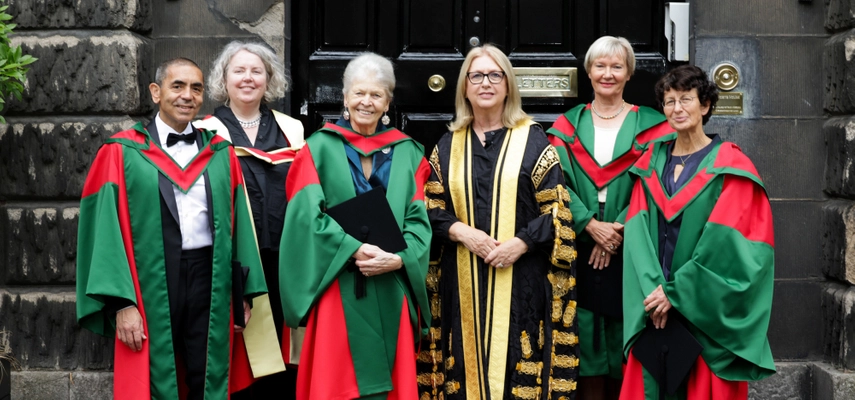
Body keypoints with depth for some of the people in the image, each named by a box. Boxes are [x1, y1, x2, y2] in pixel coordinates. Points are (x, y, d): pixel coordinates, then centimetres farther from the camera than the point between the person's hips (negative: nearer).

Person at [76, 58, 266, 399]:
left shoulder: (220, 153, 10)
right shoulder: (123, 153, 0)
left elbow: (238, 221, 10)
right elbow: (108, 229, -5)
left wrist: (244, 291, 6)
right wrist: (122, 303, -13)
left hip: (210, 277, 3)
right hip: (150, 282, -2)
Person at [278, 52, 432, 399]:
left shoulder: (407, 153, 10)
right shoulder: (320, 148, 2)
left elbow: (418, 219, 3)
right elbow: (308, 214, -7)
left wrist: (398, 258, -15)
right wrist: (355, 250, -19)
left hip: (391, 291, 2)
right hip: (338, 288, -2)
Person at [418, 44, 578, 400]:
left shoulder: (532, 140, 3)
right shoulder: (448, 145, 11)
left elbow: (557, 209, -1)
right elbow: (431, 208, 8)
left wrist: (520, 243, -14)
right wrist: (461, 232, -10)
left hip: (521, 280, -2)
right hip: (463, 283, 3)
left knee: (517, 366, -3)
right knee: (466, 368, 3)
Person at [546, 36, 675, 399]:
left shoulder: (651, 126, 7)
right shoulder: (567, 125, 10)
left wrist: (621, 228, -14)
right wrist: (590, 225, -14)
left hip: (629, 253, -1)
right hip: (580, 254, 1)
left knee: (624, 351, 3)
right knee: (586, 354, 2)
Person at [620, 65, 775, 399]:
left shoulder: (730, 166, -4)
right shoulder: (652, 163, 9)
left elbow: (725, 242, -11)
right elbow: (638, 231, 0)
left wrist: (676, 293, -14)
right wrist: (652, 289, -14)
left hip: (707, 310, -3)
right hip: (653, 304, 4)